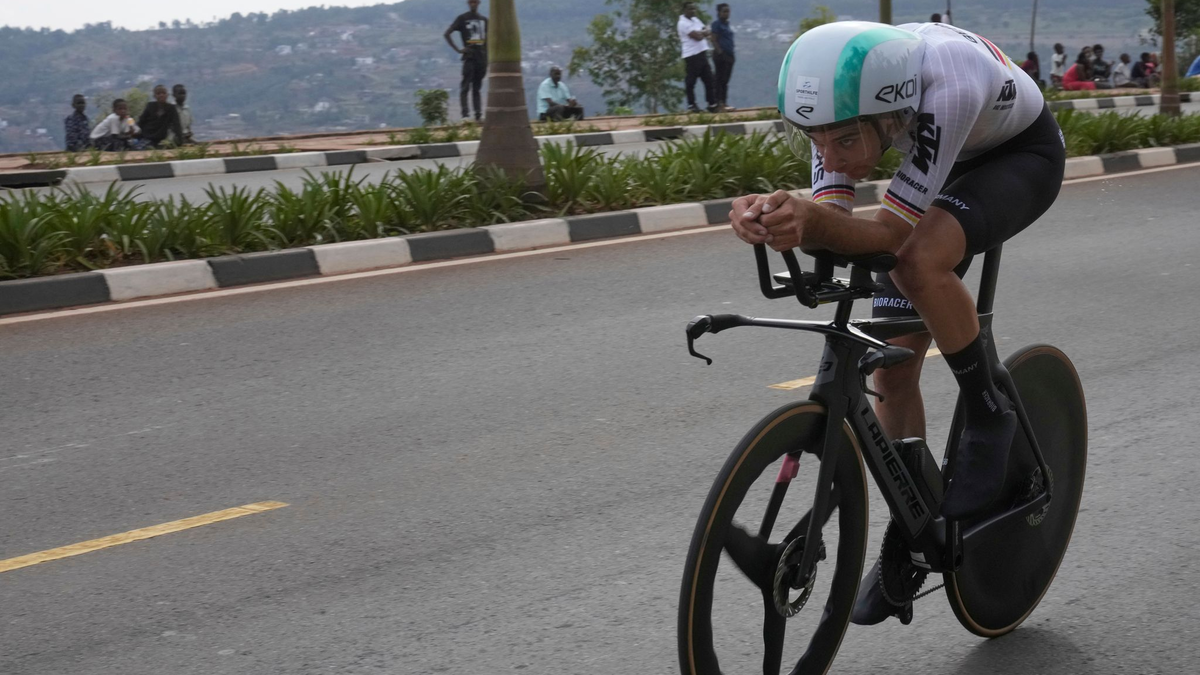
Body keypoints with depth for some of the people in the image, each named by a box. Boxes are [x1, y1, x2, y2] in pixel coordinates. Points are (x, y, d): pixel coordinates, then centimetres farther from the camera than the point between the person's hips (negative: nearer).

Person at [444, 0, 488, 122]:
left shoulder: (484, 20, 13)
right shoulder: (462, 19, -1)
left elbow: (487, 37, 25)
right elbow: (446, 34, -4)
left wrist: (487, 55, 12)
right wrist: (458, 49, -10)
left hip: (481, 57, 5)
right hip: (469, 57, -5)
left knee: (477, 87, 9)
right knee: (465, 86, -11)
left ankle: (478, 114, 8)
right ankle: (465, 114, -15)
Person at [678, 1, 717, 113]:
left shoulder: (695, 20, 17)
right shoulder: (683, 23, -12)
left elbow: (708, 32, 11)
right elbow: (698, 37, -19)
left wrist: (700, 33, -9)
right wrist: (704, 33, 2)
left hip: (702, 53, 9)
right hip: (692, 55, -9)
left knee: (709, 79, 7)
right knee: (691, 81, -1)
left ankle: (712, 104, 12)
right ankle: (691, 105, 7)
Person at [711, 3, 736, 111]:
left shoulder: (728, 25, 16)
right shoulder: (717, 24, -7)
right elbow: (714, 40, -12)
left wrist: (732, 55, 16)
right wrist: (719, 52, -20)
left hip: (729, 55, 8)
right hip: (721, 55, -8)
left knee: (725, 80, 9)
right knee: (720, 79, -8)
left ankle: (724, 103, 12)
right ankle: (719, 103, -9)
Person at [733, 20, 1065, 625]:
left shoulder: (946, 87, -43)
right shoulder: (840, 100, -26)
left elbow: (890, 235, -40)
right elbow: (832, 222, -30)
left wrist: (810, 216, -58)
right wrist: (787, 219, -53)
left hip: (1023, 155, -6)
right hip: (949, 168, 6)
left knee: (920, 263, -35)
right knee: (892, 369, -2)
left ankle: (988, 416, -11)